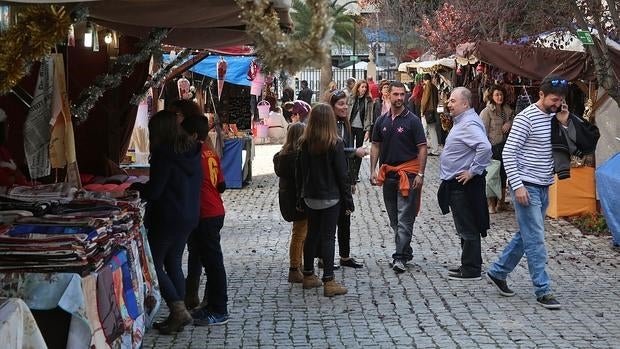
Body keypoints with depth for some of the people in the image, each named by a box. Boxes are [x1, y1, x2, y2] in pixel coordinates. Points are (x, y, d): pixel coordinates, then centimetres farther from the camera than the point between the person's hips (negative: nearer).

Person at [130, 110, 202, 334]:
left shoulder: (163, 154, -17)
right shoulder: (192, 151, 7)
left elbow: (153, 191, -18)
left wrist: (136, 187, 3)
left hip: (167, 219, -8)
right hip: (189, 217, 8)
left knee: (154, 264, 2)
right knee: (173, 264, 15)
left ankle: (179, 311, -5)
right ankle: (178, 315, 16)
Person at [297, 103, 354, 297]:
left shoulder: (304, 143, -1)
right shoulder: (335, 144, -14)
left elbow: (300, 172, 5)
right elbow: (342, 174, -11)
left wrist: (300, 198, 14)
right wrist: (348, 200, -4)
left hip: (310, 197, 5)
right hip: (330, 197, -4)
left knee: (312, 234, 16)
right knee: (328, 237, -2)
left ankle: (308, 275, 26)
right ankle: (329, 282, -3)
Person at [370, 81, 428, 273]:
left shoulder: (412, 120, -5)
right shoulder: (382, 121, 8)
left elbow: (422, 148, -6)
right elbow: (375, 146, 13)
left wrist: (420, 174, -13)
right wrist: (373, 170, 4)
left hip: (408, 173, -5)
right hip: (388, 173, 6)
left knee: (404, 217, -8)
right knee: (394, 218, 13)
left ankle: (400, 257, -9)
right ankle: (405, 251, 26)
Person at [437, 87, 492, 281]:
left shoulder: (470, 124, -20)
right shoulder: (462, 121, 14)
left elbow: (485, 147, -35)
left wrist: (473, 171, -26)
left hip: (464, 184, -11)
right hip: (457, 184, 11)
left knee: (468, 228, -3)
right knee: (465, 227, 18)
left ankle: (471, 269, 5)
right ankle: (469, 265, 27)